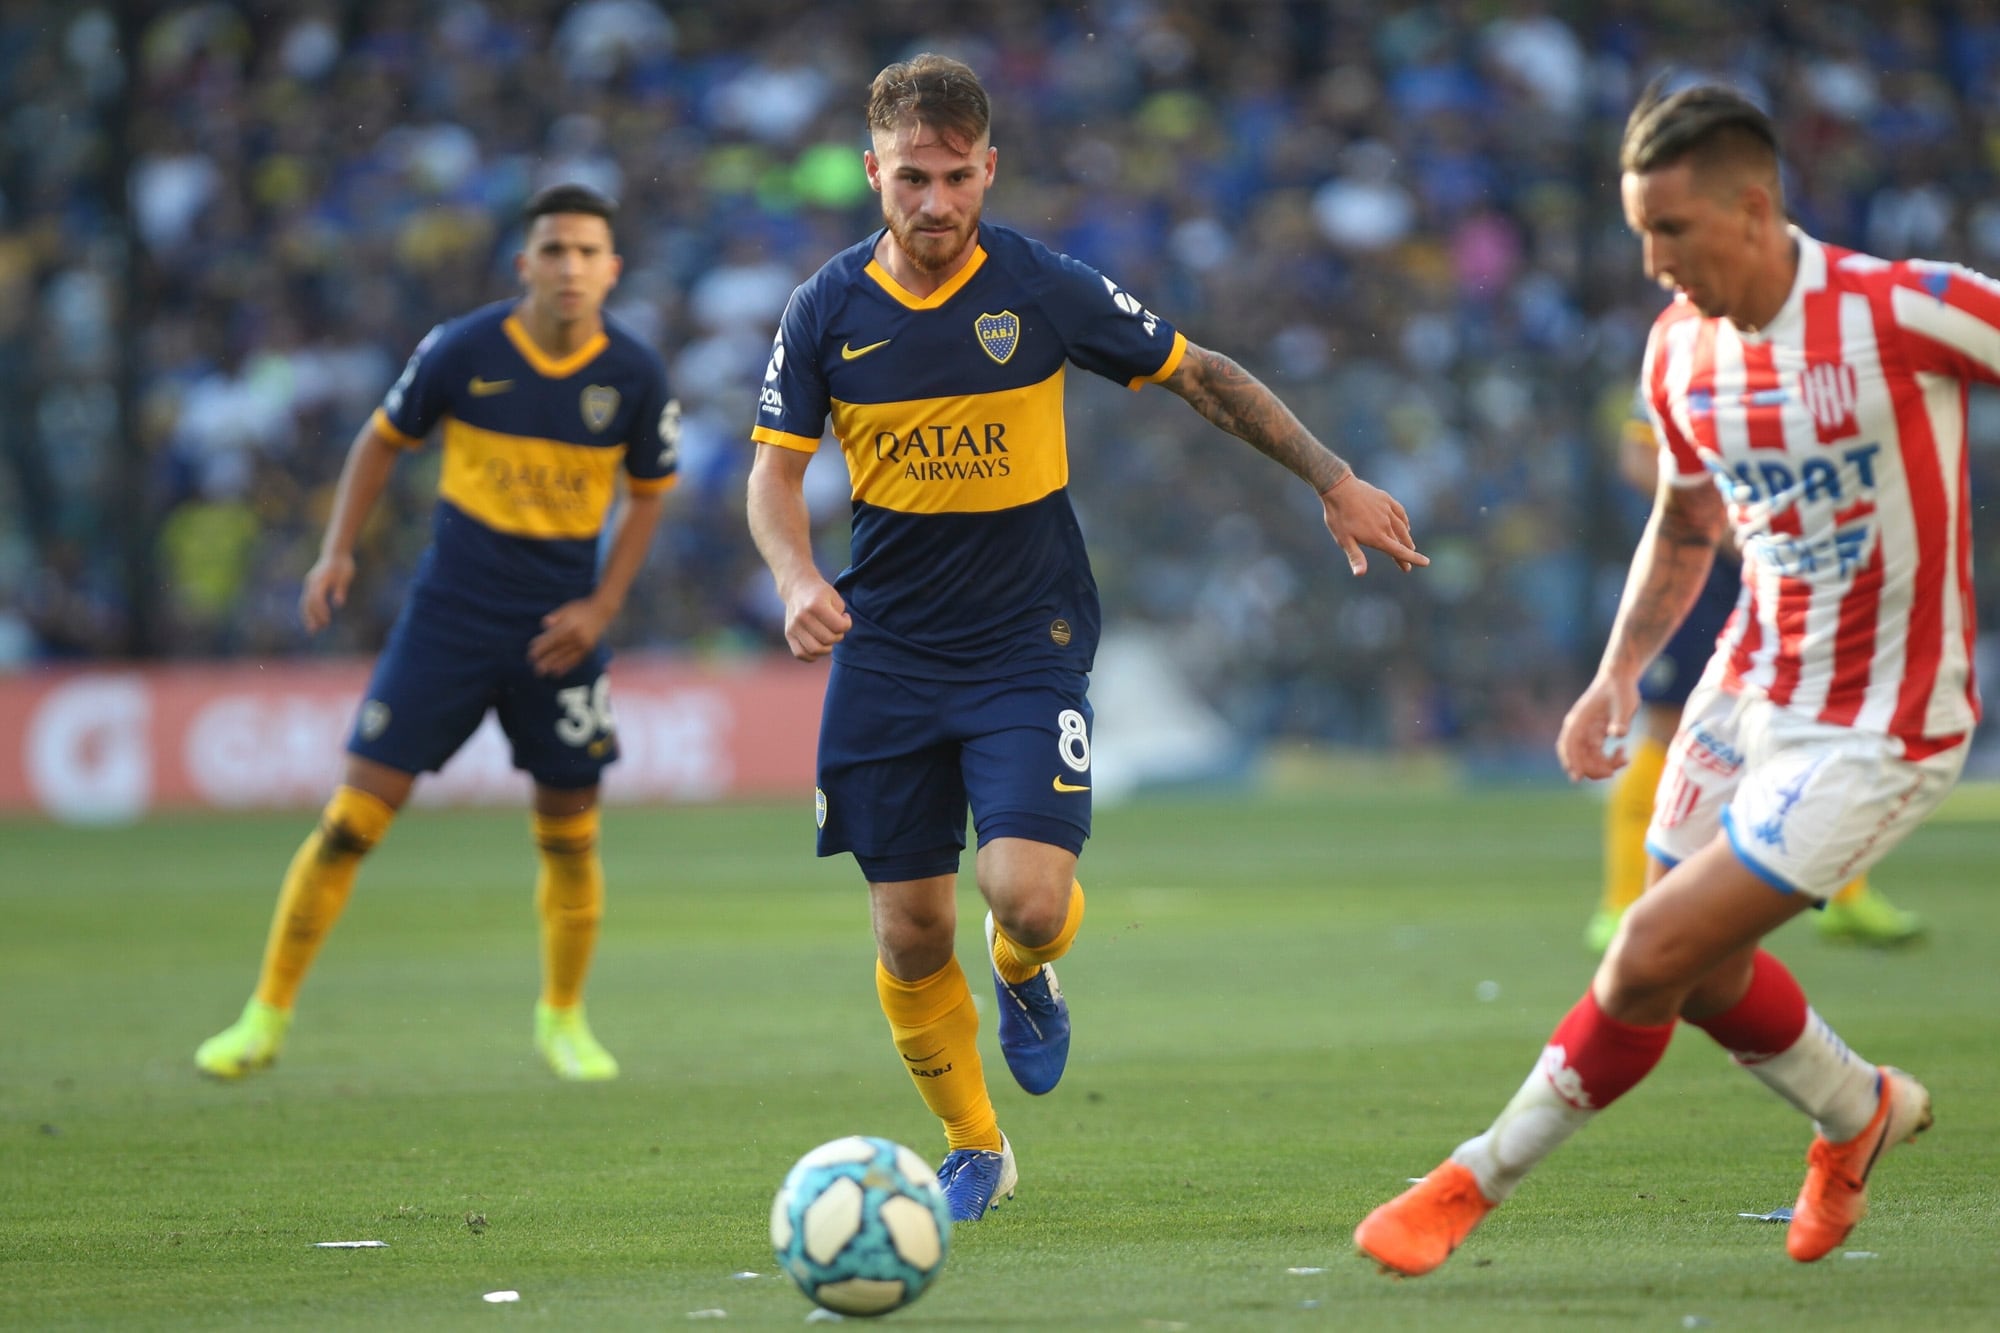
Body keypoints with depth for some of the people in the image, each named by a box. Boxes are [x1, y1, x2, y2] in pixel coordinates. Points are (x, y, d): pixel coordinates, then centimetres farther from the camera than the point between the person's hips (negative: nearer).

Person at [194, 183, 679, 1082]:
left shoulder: (635, 376, -4)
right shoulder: (462, 352, -9)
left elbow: (648, 494, 10)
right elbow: (383, 439, 6)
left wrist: (602, 606, -1)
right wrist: (337, 553, -4)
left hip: (558, 631, 2)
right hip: (448, 618, -2)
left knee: (569, 832, 6)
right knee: (355, 814, -6)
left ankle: (563, 1020, 29)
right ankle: (266, 1017, 3)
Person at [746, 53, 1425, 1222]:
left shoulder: (1045, 290, -7)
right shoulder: (828, 312, -3)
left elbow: (1200, 375, 4)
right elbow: (777, 469, 5)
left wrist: (1336, 483, 4)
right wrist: (797, 579, -16)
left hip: (1028, 644, -2)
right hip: (886, 652, 2)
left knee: (1026, 894, -20)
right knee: (911, 937, 1)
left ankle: (1026, 974, 18)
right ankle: (975, 1151, 25)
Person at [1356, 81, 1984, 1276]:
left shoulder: (1902, 312, -22)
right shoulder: (1681, 350, 0)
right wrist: (1621, 672, 7)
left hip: (1878, 730, -7)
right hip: (1751, 688, 7)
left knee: (1653, 958, -10)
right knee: (1705, 974, 15)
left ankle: (1475, 1184, 8)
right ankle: (1861, 1113, 45)